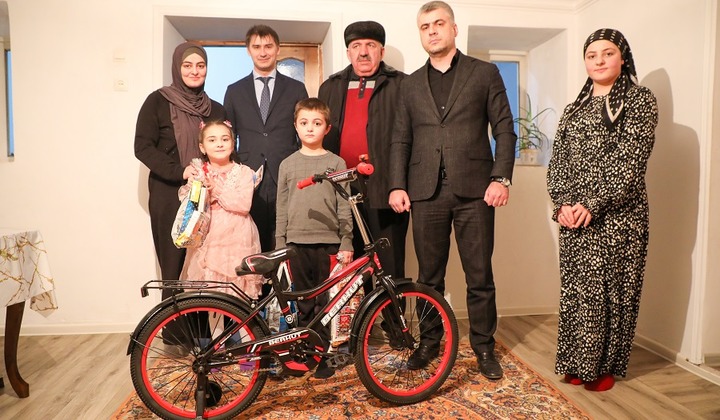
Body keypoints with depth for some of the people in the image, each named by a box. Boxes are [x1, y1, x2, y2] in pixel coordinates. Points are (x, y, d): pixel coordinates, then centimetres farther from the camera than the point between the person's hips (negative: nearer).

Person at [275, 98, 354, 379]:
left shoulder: (336, 163, 4)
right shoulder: (288, 164, 9)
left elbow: (344, 207, 2)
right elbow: (282, 208, 10)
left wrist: (346, 244, -3)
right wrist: (279, 245, 7)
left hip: (328, 242, -2)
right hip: (297, 242, 2)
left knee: (324, 302, 3)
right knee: (304, 303, 9)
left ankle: (322, 355, 16)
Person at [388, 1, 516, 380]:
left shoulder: (484, 73, 9)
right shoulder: (411, 84, 16)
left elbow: (504, 129, 3)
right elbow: (401, 139, 12)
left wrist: (501, 178, -8)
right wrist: (397, 186, 1)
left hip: (474, 189, -2)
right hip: (426, 191, 2)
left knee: (480, 276, 5)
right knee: (429, 276, 10)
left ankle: (484, 346, 21)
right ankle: (429, 342, 25)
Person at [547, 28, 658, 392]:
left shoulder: (639, 100, 1)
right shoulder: (574, 109, 16)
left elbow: (631, 160, -10)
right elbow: (557, 160, 9)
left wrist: (593, 205, -17)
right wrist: (561, 202, -6)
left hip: (616, 215, -4)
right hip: (573, 215, 5)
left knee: (610, 288, 3)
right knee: (575, 288, 8)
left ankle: (604, 365, 18)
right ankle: (577, 363, 21)